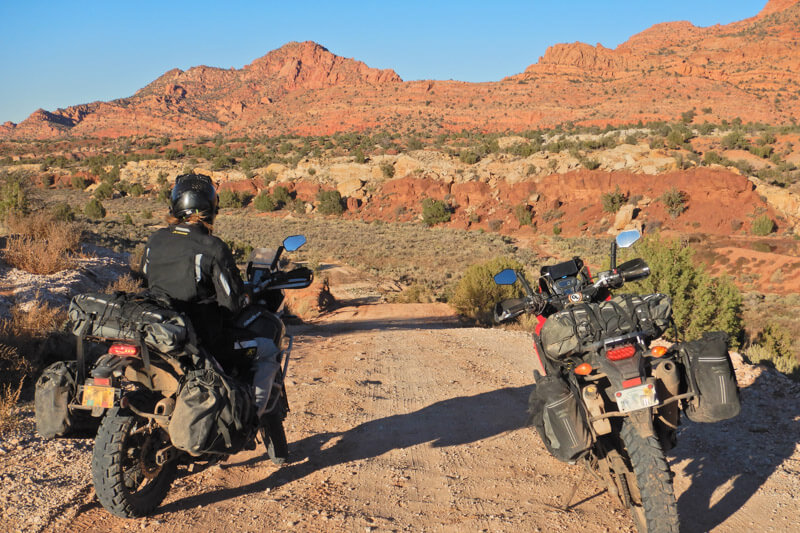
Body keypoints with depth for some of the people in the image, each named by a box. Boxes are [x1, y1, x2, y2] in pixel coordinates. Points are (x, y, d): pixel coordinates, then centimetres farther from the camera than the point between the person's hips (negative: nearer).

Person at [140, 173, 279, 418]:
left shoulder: (155, 240, 1)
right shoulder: (213, 248, -17)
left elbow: (146, 280, 15)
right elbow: (233, 303, -16)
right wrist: (247, 296, 6)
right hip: (205, 341, -6)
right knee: (268, 350, 14)